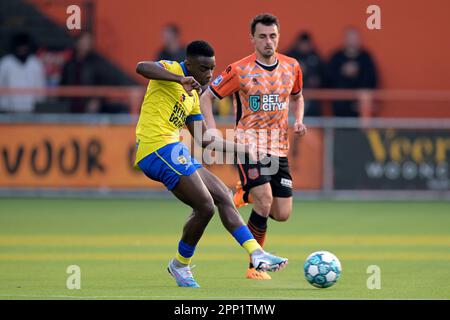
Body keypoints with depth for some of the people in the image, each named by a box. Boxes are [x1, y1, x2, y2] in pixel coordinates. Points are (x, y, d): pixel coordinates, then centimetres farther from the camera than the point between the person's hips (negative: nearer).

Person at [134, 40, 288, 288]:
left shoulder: (192, 97, 24)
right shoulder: (172, 70, -2)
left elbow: (204, 140, 29)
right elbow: (141, 67, -24)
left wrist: (240, 148, 29)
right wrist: (181, 79, -35)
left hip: (172, 152, 10)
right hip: (158, 147, -10)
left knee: (223, 197, 8)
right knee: (205, 207, -11)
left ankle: (257, 253, 7)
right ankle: (180, 265, 6)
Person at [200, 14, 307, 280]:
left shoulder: (292, 67, 4)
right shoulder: (240, 71, -8)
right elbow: (207, 98, 0)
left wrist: (298, 120, 4)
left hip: (279, 148, 5)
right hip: (249, 145, -5)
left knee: (282, 214, -1)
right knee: (265, 202, -21)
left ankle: (246, 194, 30)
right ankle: (255, 266, -8)